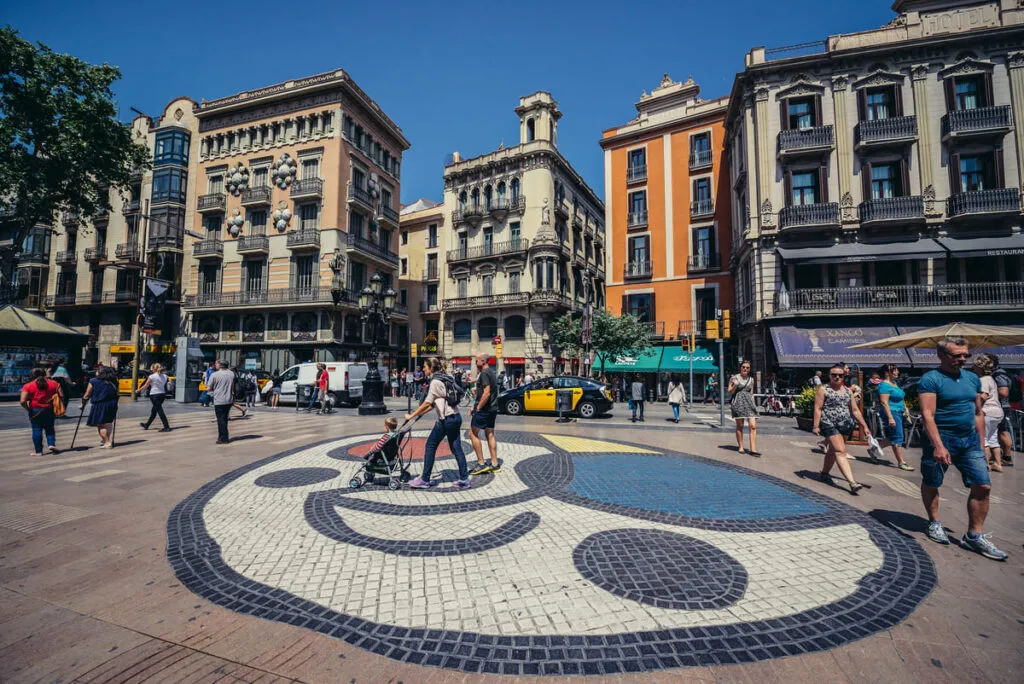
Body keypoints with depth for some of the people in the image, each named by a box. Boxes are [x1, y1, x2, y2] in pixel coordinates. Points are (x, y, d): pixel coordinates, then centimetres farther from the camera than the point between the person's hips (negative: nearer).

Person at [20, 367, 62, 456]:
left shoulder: (28, 386, -7)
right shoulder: (53, 383, 0)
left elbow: (23, 401, -15)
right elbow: (61, 396, 0)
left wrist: (28, 409, 0)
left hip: (35, 410, -2)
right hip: (49, 409, 2)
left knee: (36, 430, 6)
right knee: (49, 428, 17)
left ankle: (38, 451, 9)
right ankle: (51, 444, 0)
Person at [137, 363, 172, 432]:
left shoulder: (152, 376, -10)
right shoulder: (165, 376, 5)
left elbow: (145, 386, -2)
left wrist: (138, 390, 13)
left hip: (154, 395, -7)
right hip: (162, 394, 7)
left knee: (160, 411, -7)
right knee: (153, 411, 20)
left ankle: (167, 427, -12)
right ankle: (147, 425, 34)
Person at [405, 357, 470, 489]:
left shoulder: (435, 382, -12)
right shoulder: (443, 379, 16)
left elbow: (427, 404, -16)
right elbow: (433, 404, 18)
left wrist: (411, 416, -8)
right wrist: (419, 414, 18)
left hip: (446, 419, -9)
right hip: (456, 417, 9)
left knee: (430, 446, 4)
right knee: (456, 448, 10)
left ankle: (424, 480, 12)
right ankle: (464, 480, 11)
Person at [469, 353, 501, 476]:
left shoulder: (484, 373, -15)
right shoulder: (491, 373, 16)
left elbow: (486, 393, -24)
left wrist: (478, 408, -16)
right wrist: (475, 406, 19)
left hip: (484, 409, -10)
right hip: (492, 409, 10)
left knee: (473, 434, -2)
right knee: (490, 435, 11)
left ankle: (481, 463, -1)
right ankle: (494, 464, 14)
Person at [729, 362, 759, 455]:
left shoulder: (751, 380, 14)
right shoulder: (734, 378, 3)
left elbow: (751, 393, 21)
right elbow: (730, 392, 2)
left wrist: (753, 403, 14)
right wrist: (735, 386, -15)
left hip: (749, 402, 3)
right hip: (738, 402, -3)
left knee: (753, 426, -8)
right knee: (740, 426, 2)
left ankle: (753, 449, -8)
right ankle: (740, 447, 14)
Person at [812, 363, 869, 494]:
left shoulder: (848, 390, 13)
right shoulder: (823, 389, -3)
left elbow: (855, 410, 16)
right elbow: (818, 409, -8)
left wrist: (864, 426, 12)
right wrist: (816, 426, -15)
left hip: (846, 424, 6)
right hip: (829, 424, -6)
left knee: (833, 450, 15)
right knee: (841, 451, -14)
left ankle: (825, 473, 32)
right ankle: (852, 482, -21)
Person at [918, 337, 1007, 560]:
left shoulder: (972, 378, 10)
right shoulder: (931, 379, -12)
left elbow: (978, 413, 17)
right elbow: (927, 415, -19)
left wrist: (980, 444, 15)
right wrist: (938, 446, -25)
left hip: (969, 441, 6)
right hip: (941, 440, -6)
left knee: (983, 486, 2)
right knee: (931, 484, 7)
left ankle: (974, 536, 12)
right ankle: (934, 523, 28)